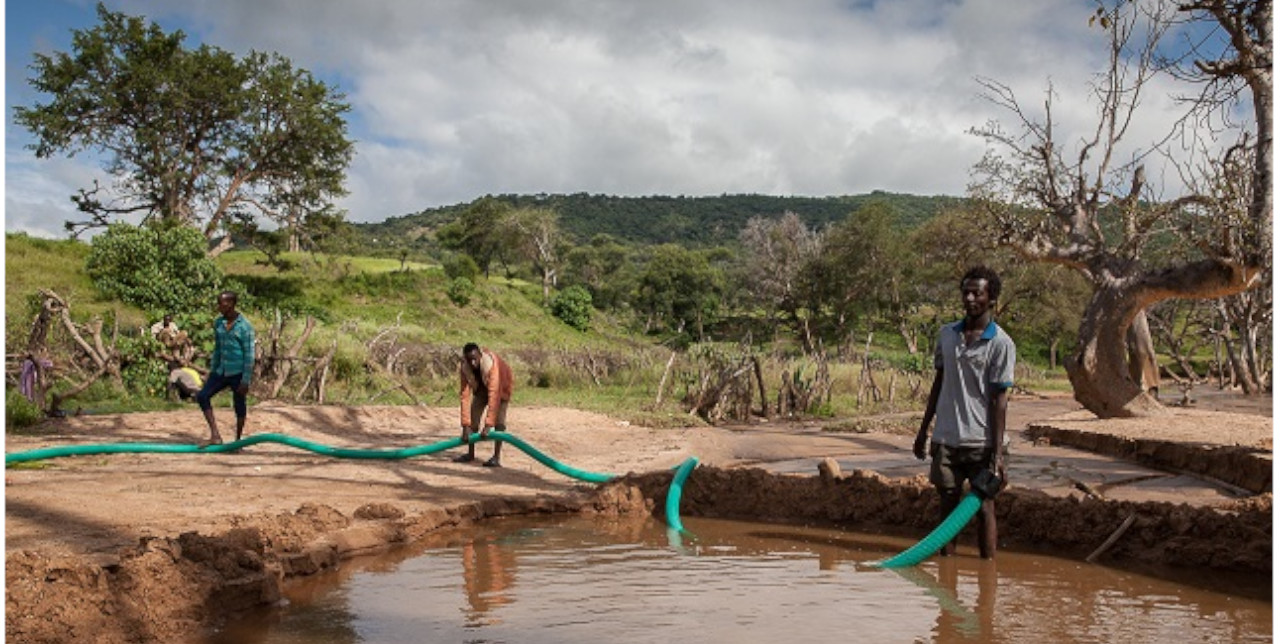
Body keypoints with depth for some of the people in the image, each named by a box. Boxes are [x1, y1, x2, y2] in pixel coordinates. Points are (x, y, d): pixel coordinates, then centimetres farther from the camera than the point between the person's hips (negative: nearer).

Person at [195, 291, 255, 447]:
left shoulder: (244, 326, -13)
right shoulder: (218, 323, 7)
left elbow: (249, 355, -13)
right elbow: (217, 349, 16)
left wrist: (245, 381, -15)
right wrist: (212, 371, 15)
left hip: (238, 373, -7)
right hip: (221, 371, 7)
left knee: (239, 405, 4)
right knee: (202, 396, 0)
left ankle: (238, 440, 20)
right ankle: (215, 436, 4)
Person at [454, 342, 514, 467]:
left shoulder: (491, 364, -43)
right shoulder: (465, 368, -29)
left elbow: (493, 395, -47)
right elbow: (465, 395, -31)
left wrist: (488, 425, -51)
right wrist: (466, 425, -36)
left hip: (501, 386, -5)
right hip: (481, 386, 5)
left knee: (499, 419, -19)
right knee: (474, 413, -2)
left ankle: (497, 457, -20)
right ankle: (470, 454, 9)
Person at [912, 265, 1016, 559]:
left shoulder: (1001, 343, -7)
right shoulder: (947, 334, 9)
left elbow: (999, 399, -9)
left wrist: (997, 452, -12)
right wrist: (924, 430, 15)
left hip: (981, 441, -4)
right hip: (946, 437, 4)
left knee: (984, 508, 4)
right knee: (948, 507, 10)